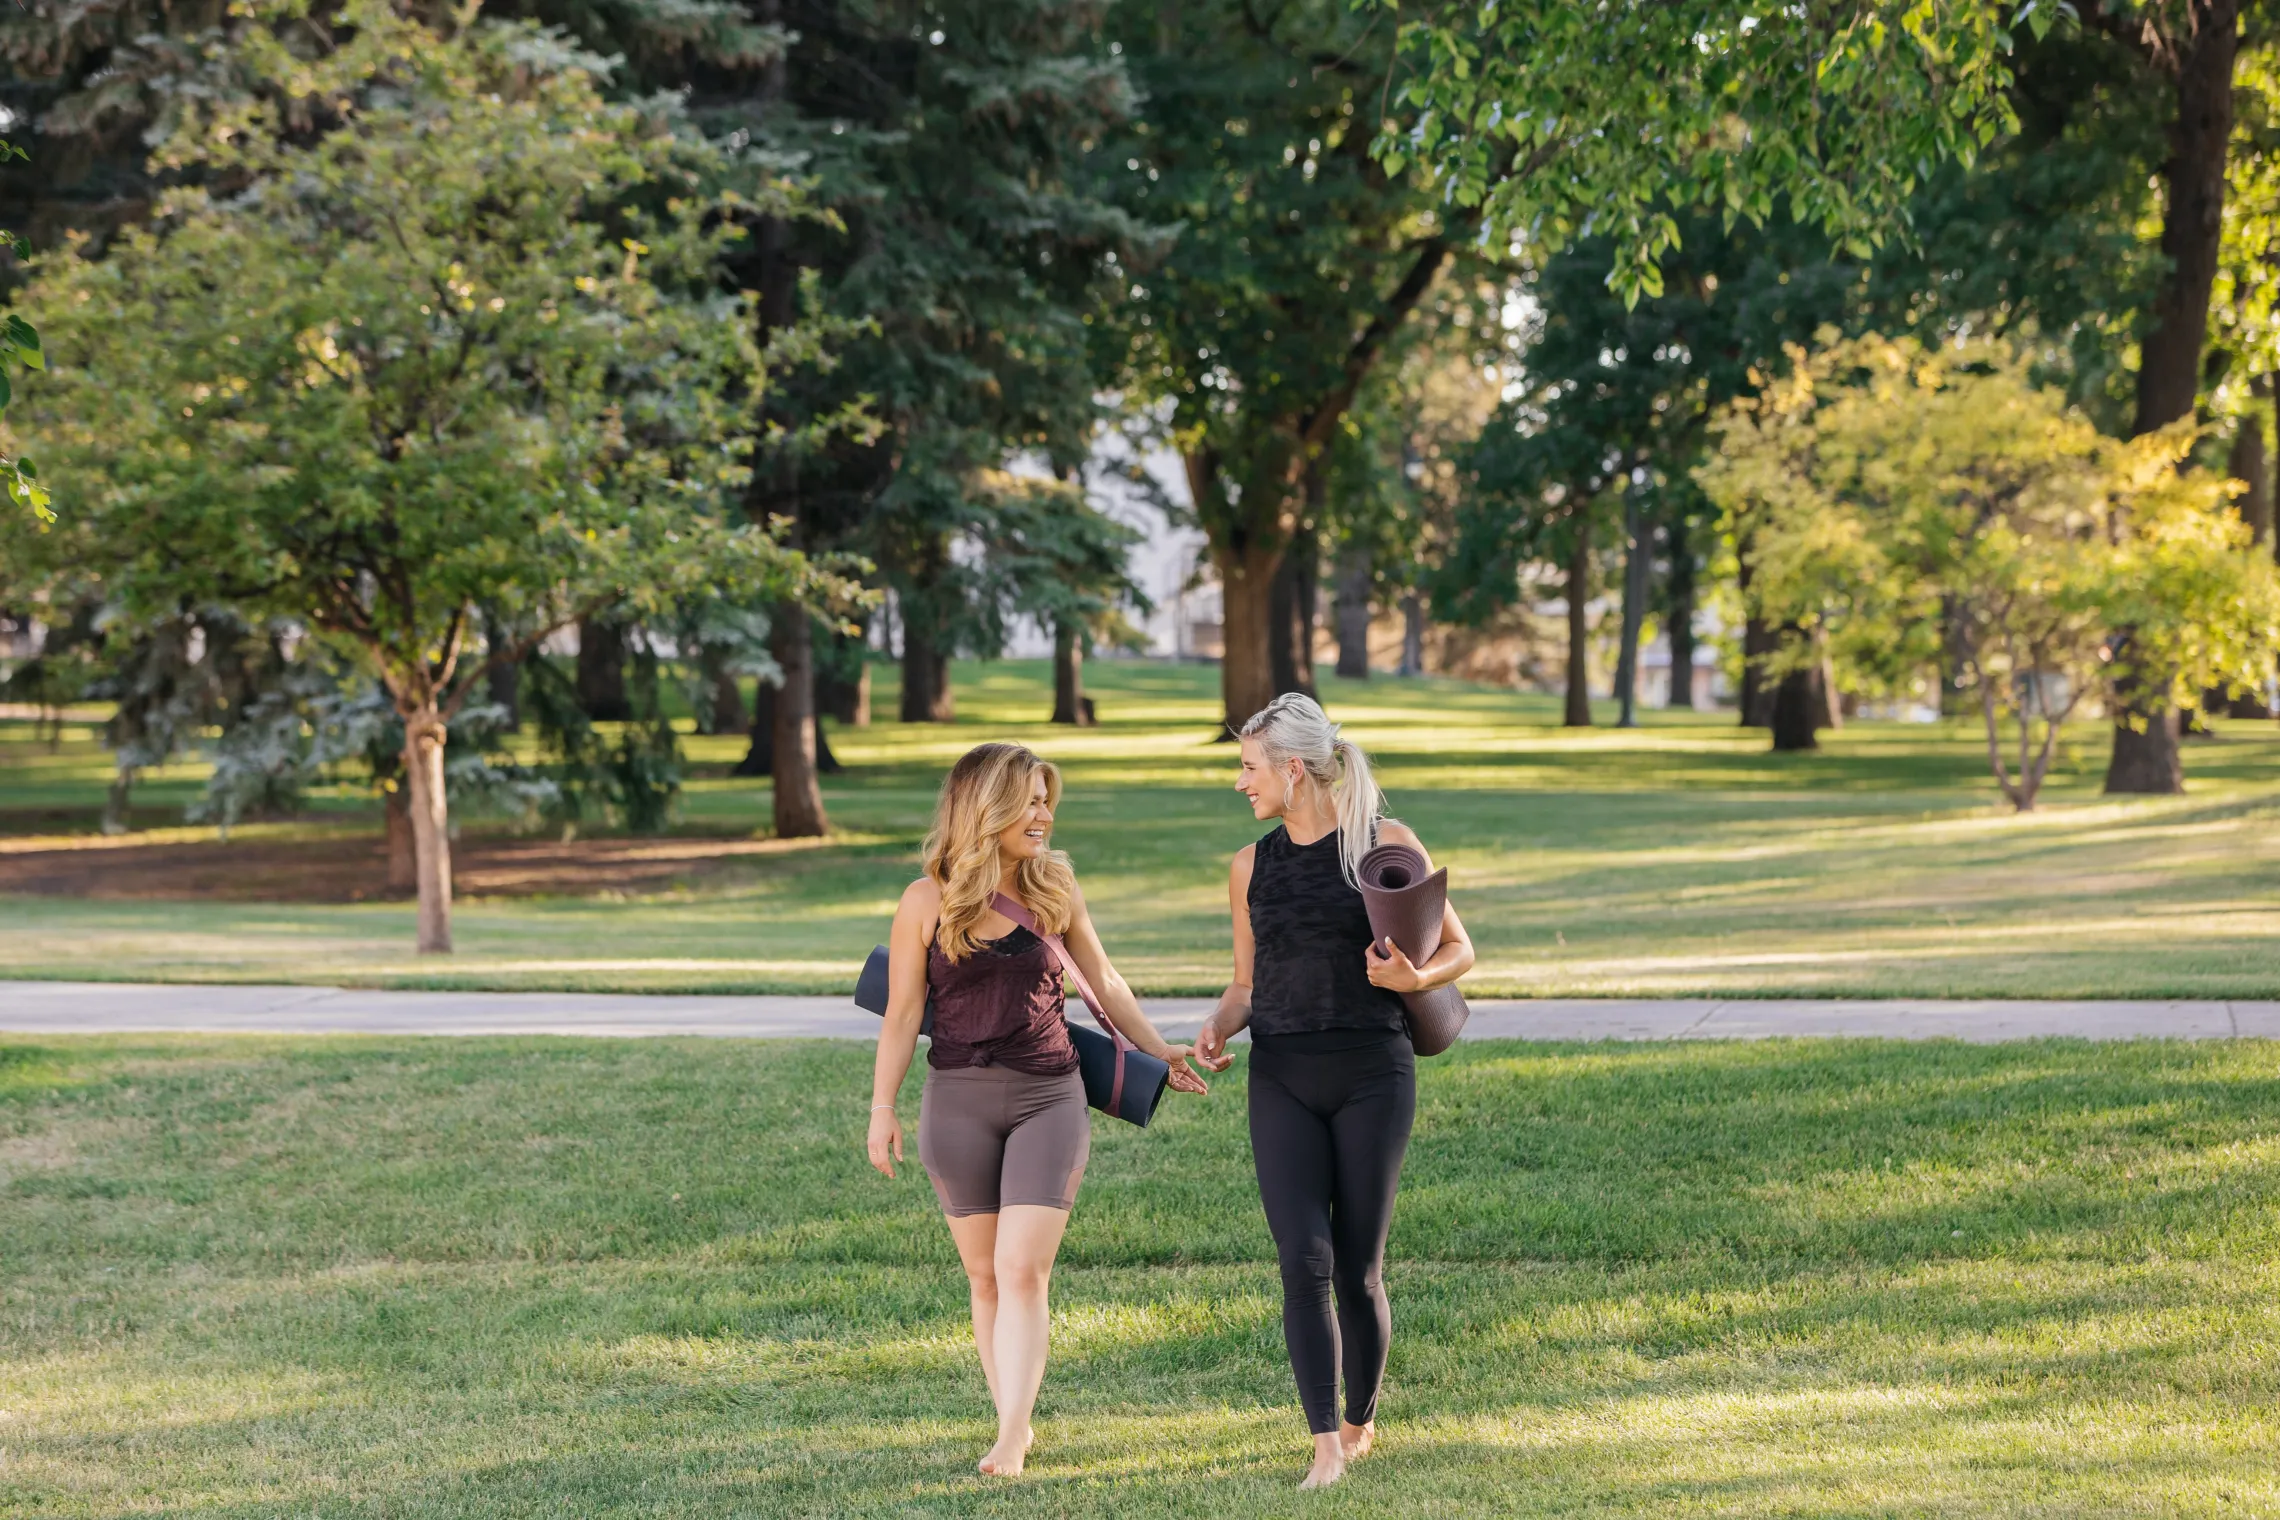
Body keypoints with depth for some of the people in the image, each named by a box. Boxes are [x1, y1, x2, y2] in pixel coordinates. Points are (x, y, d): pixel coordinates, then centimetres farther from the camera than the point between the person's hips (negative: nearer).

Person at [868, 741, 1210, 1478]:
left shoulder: (1055, 889, 4)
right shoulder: (927, 902, -1)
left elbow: (1104, 981, 18)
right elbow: (903, 1014, 3)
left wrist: (1156, 1048, 23)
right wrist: (882, 1108, -2)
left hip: (1049, 1099, 0)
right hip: (959, 1103, 0)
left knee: (1023, 1273, -10)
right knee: (986, 1277, 7)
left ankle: (1010, 1443, -15)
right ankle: (1014, 1418, 18)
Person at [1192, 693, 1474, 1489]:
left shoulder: (1386, 843, -1)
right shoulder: (1251, 867, 10)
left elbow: (1459, 950, 5)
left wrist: (1413, 978, -17)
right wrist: (1216, 1029, -3)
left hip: (1373, 1074, -2)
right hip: (1282, 1082, 2)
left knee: (1358, 1269, 1)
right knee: (1303, 1261, -12)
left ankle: (1360, 1423, 24)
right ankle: (1325, 1447, -12)